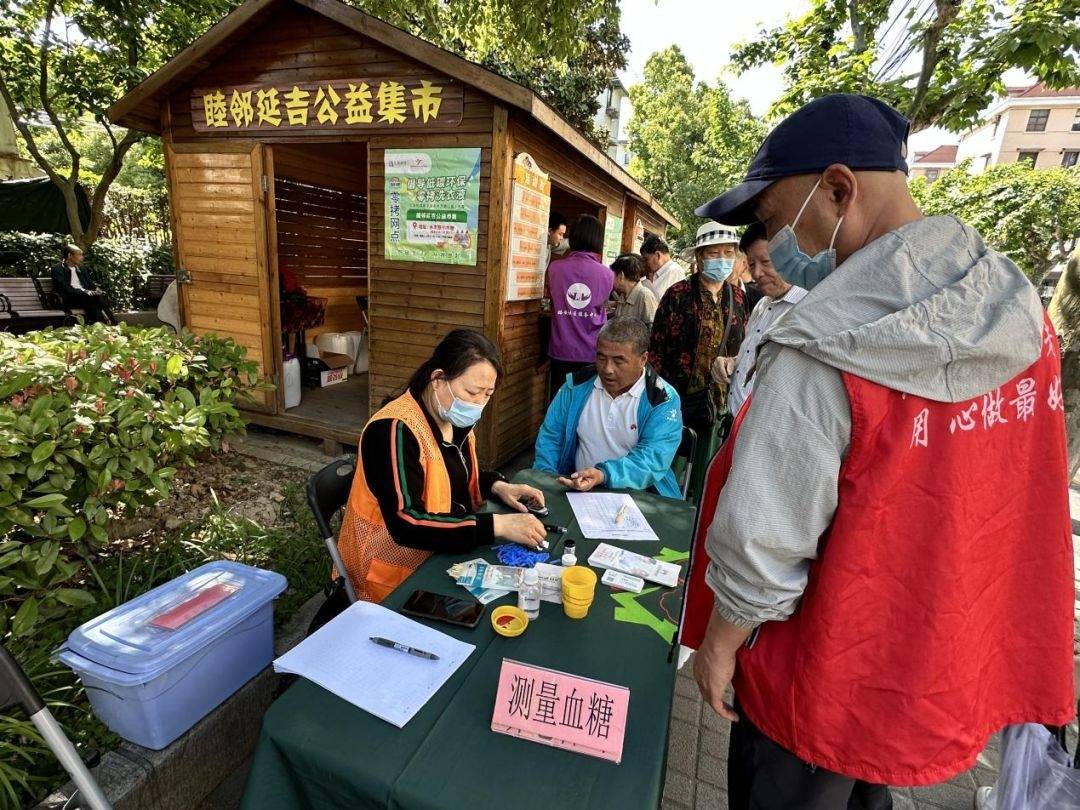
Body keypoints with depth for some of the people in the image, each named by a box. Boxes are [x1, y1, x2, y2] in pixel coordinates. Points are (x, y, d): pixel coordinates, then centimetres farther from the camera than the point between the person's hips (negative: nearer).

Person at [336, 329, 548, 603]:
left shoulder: (455, 418, 1)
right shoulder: (395, 430, -24)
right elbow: (407, 523, -31)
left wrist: (497, 486, -2)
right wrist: (497, 525, -32)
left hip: (444, 554, 7)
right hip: (398, 575, -7)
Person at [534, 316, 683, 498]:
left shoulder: (664, 401, -9)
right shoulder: (577, 384, 2)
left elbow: (652, 458, -18)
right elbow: (551, 434, 9)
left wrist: (604, 475, -34)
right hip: (575, 488, 4)